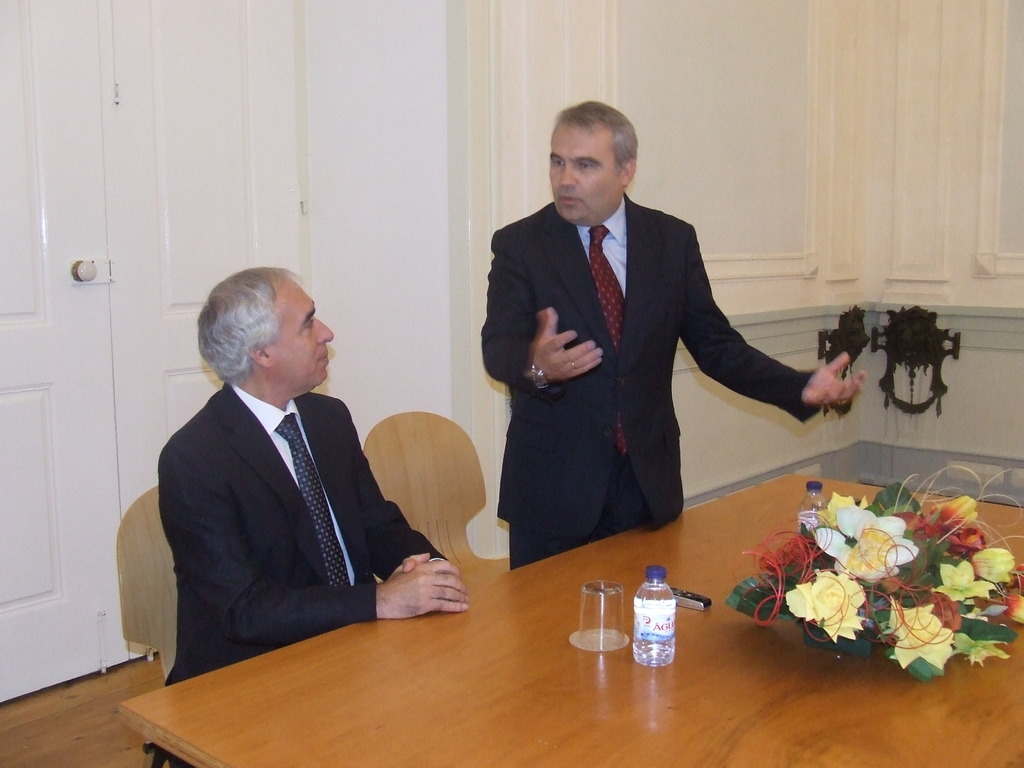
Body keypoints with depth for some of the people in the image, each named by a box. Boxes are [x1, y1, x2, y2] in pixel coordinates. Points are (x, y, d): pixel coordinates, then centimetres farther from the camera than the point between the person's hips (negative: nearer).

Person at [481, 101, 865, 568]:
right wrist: (535, 364, -38)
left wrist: (802, 387, -8)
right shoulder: (518, 244, -3)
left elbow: (715, 345, 5)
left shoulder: (673, 241, 4)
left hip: (650, 481, 2)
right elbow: (498, 347, -15)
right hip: (554, 487, -2)